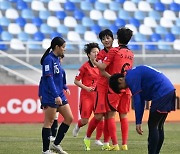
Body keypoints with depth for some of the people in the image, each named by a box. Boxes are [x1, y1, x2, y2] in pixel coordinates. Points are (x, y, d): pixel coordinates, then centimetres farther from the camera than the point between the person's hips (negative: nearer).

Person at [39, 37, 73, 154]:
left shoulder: (57, 59, 14)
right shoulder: (49, 59, -14)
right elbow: (49, 79, -20)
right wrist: (56, 96, -25)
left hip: (59, 95, 9)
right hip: (50, 96, -9)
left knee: (69, 118, 7)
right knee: (49, 122, -5)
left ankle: (56, 144, 14)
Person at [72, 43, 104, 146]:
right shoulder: (85, 67, -6)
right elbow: (76, 81, -4)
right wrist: (86, 88, -14)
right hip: (86, 95, -4)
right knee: (85, 120, -5)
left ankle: (98, 139, 5)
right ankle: (78, 126, 31)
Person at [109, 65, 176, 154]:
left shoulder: (131, 78, -7)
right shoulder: (135, 74, 23)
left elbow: (137, 101, -9)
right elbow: (141, 101, 23)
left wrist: (138, 122, -4)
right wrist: (139, 122, 20)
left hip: (162, 93, -10)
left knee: (152, 125, -5)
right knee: (158, 126, 13)